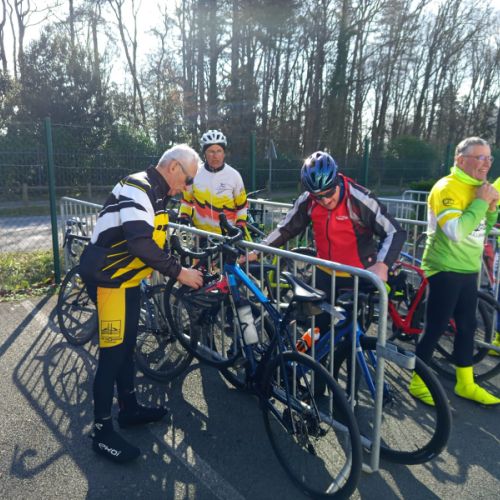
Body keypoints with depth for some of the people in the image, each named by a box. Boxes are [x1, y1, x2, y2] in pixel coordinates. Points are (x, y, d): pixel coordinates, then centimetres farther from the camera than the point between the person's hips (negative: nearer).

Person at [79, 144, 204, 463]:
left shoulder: (156, 194, 11)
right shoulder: (137, 188, -21)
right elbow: (141, 243, -32)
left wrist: (179, 268, 11)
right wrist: (179, 272, -25)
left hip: (127, 279, 10)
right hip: (109, 278, -10)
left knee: (127, 345, 19)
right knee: (112, 353, -3)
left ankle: (130, 408, 35)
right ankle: (102, 431, 12)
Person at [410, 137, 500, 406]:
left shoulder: (477, 186, 11)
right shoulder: (447, 187, -18)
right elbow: (456, 232, -30)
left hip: (468, 270, 9)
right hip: (445, 270, -9)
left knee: (467, 327, 15)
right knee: (435, 329, -1)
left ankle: (466, 384, 30)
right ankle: (418, 383, 15)